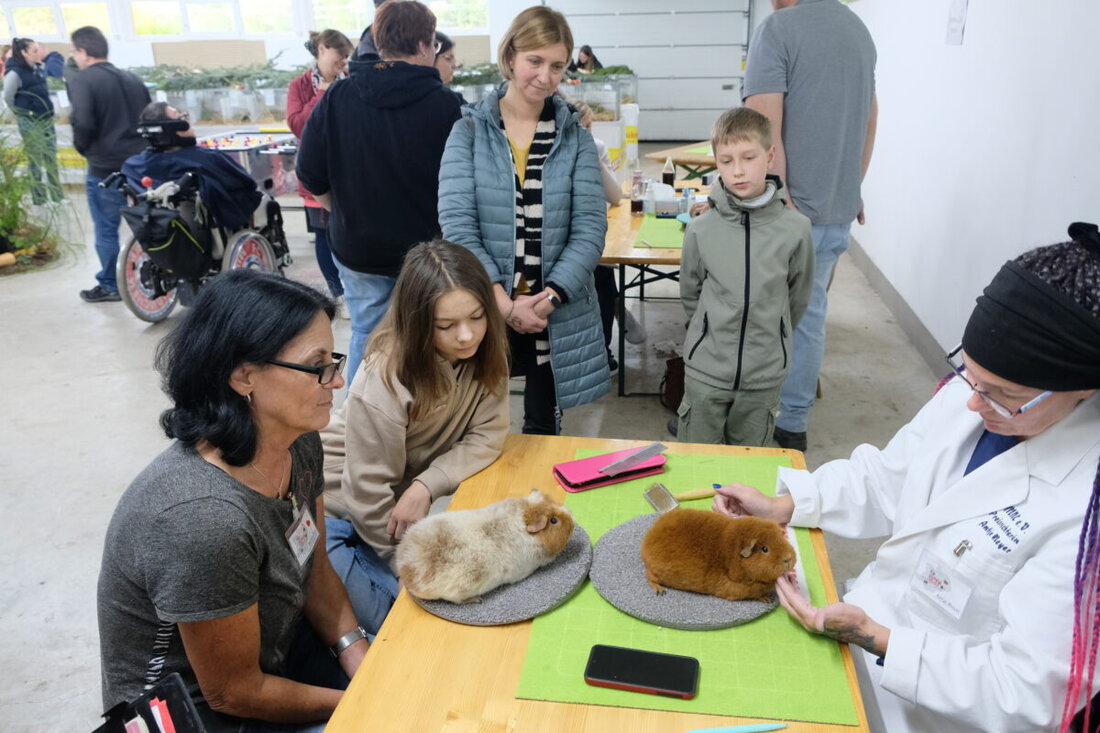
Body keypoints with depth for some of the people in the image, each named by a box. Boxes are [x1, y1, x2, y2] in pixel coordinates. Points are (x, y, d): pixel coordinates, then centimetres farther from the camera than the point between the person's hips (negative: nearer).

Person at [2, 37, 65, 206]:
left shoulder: (39, 68, 6)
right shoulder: (14, 73, -14)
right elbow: (8, 97, -8)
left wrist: (46, 110, 14)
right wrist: (21, 115, 1)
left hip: (46, 119, 6)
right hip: (29, 123, -6)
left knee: (51, 157, 9)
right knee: (35, 159, 1)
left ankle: (57, 194, 17)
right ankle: (39, 197, 9)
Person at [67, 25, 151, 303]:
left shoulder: (81, 80, -9)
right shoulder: (132, 79, 12)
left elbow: (83, 123, -20)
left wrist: (83, 148, -2)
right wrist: (139, 145, 18)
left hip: (105, 167, -6)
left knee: (106, 230, 6)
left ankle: (109, 286, 16)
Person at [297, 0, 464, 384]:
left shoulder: (337, 97, -5)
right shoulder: (448, 104, -14)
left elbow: (310, 173, -1)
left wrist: (348, 214, 15)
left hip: (357, 247, 3)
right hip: (427, 249, -3)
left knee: (366, 335, 17)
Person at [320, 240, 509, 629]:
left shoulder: (484, 354, -15)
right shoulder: (383, 382, -31)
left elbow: (486, 438, -12)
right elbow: (368, 497, -23)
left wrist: (426, 486, -28)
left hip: (405, 498, 5)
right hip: (337, 507, -5)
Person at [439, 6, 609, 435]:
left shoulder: (576, 138, 3)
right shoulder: (469, 131, -1)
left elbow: (590, 228, -4)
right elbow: (456, 222, -10)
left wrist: (549, 298, -17)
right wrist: (504, 302, -19)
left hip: (557, 315, 1)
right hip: (483, 310, -1)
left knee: (543, 430, 15)